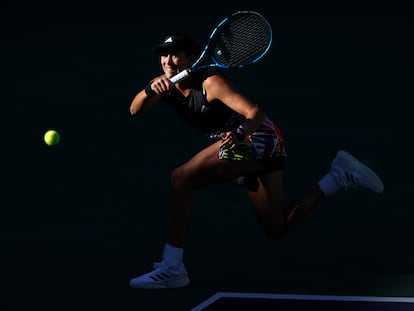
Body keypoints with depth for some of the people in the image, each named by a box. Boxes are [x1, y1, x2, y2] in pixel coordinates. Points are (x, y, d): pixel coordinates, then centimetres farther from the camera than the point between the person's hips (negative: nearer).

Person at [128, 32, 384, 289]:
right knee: (276, 228, 14)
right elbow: (135, 110, -10)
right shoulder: (165, 85, 4)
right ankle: (340, 176, 20)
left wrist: (239, 134, -45)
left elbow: (256, 114, -24)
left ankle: (172, 269, -23)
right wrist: (150, 90, -30)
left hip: (257, 136, -10)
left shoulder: (211, 82, -17)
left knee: (182, 179, -20)